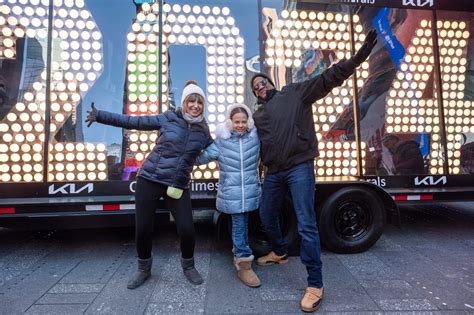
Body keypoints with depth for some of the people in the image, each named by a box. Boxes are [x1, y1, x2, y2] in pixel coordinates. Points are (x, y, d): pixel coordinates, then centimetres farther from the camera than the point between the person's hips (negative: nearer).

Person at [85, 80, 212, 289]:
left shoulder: (203, 131, 3)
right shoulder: (168, 118, -3)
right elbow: (133, 122, -1)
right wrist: (100, 116, -3)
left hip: (178, 185, 1)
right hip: (149, 179, 0)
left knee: (187, 229, -6)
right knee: (143, 228, 5)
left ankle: (188, 266, 26)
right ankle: (144, 269, 32)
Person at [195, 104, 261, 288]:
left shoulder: (255, 138, 0)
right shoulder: (221, 141, -3)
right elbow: (201, 158, 2)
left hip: (250, 192, 2)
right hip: (231, 193, -2)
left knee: (242, 224, 16)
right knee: (239, 225, 1)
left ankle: (240, 257, 35)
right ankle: (244, 265, 11)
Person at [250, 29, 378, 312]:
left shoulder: (295, 93, 5)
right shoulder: (257, 114, 19)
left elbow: (329, 78, -6)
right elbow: (254, 143, 24)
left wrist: (360, 55, -17)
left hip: (299, 169, -6)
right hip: (273, 173, 6)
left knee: (306, 225, -8)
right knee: (267, 216, 18)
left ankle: (315, 285, 5)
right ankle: (280, 252, 47)